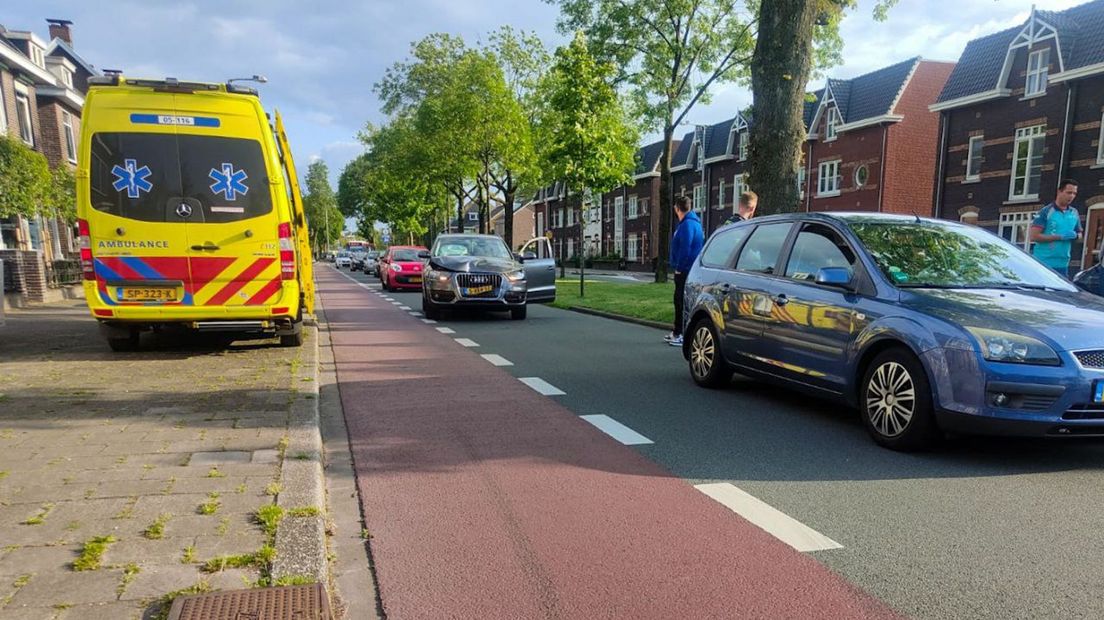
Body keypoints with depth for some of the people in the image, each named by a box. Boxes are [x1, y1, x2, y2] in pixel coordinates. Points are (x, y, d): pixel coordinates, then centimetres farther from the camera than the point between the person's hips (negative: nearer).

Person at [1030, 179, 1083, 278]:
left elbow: (1079, 234, 23)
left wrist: (1076, 236, -2)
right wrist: (1060, 237, -16)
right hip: (1043, 262, -6)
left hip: (1063, 264, 6)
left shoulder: (1074, 213, 13)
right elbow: (1034, 236, -13)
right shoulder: (1045, 212, -6)